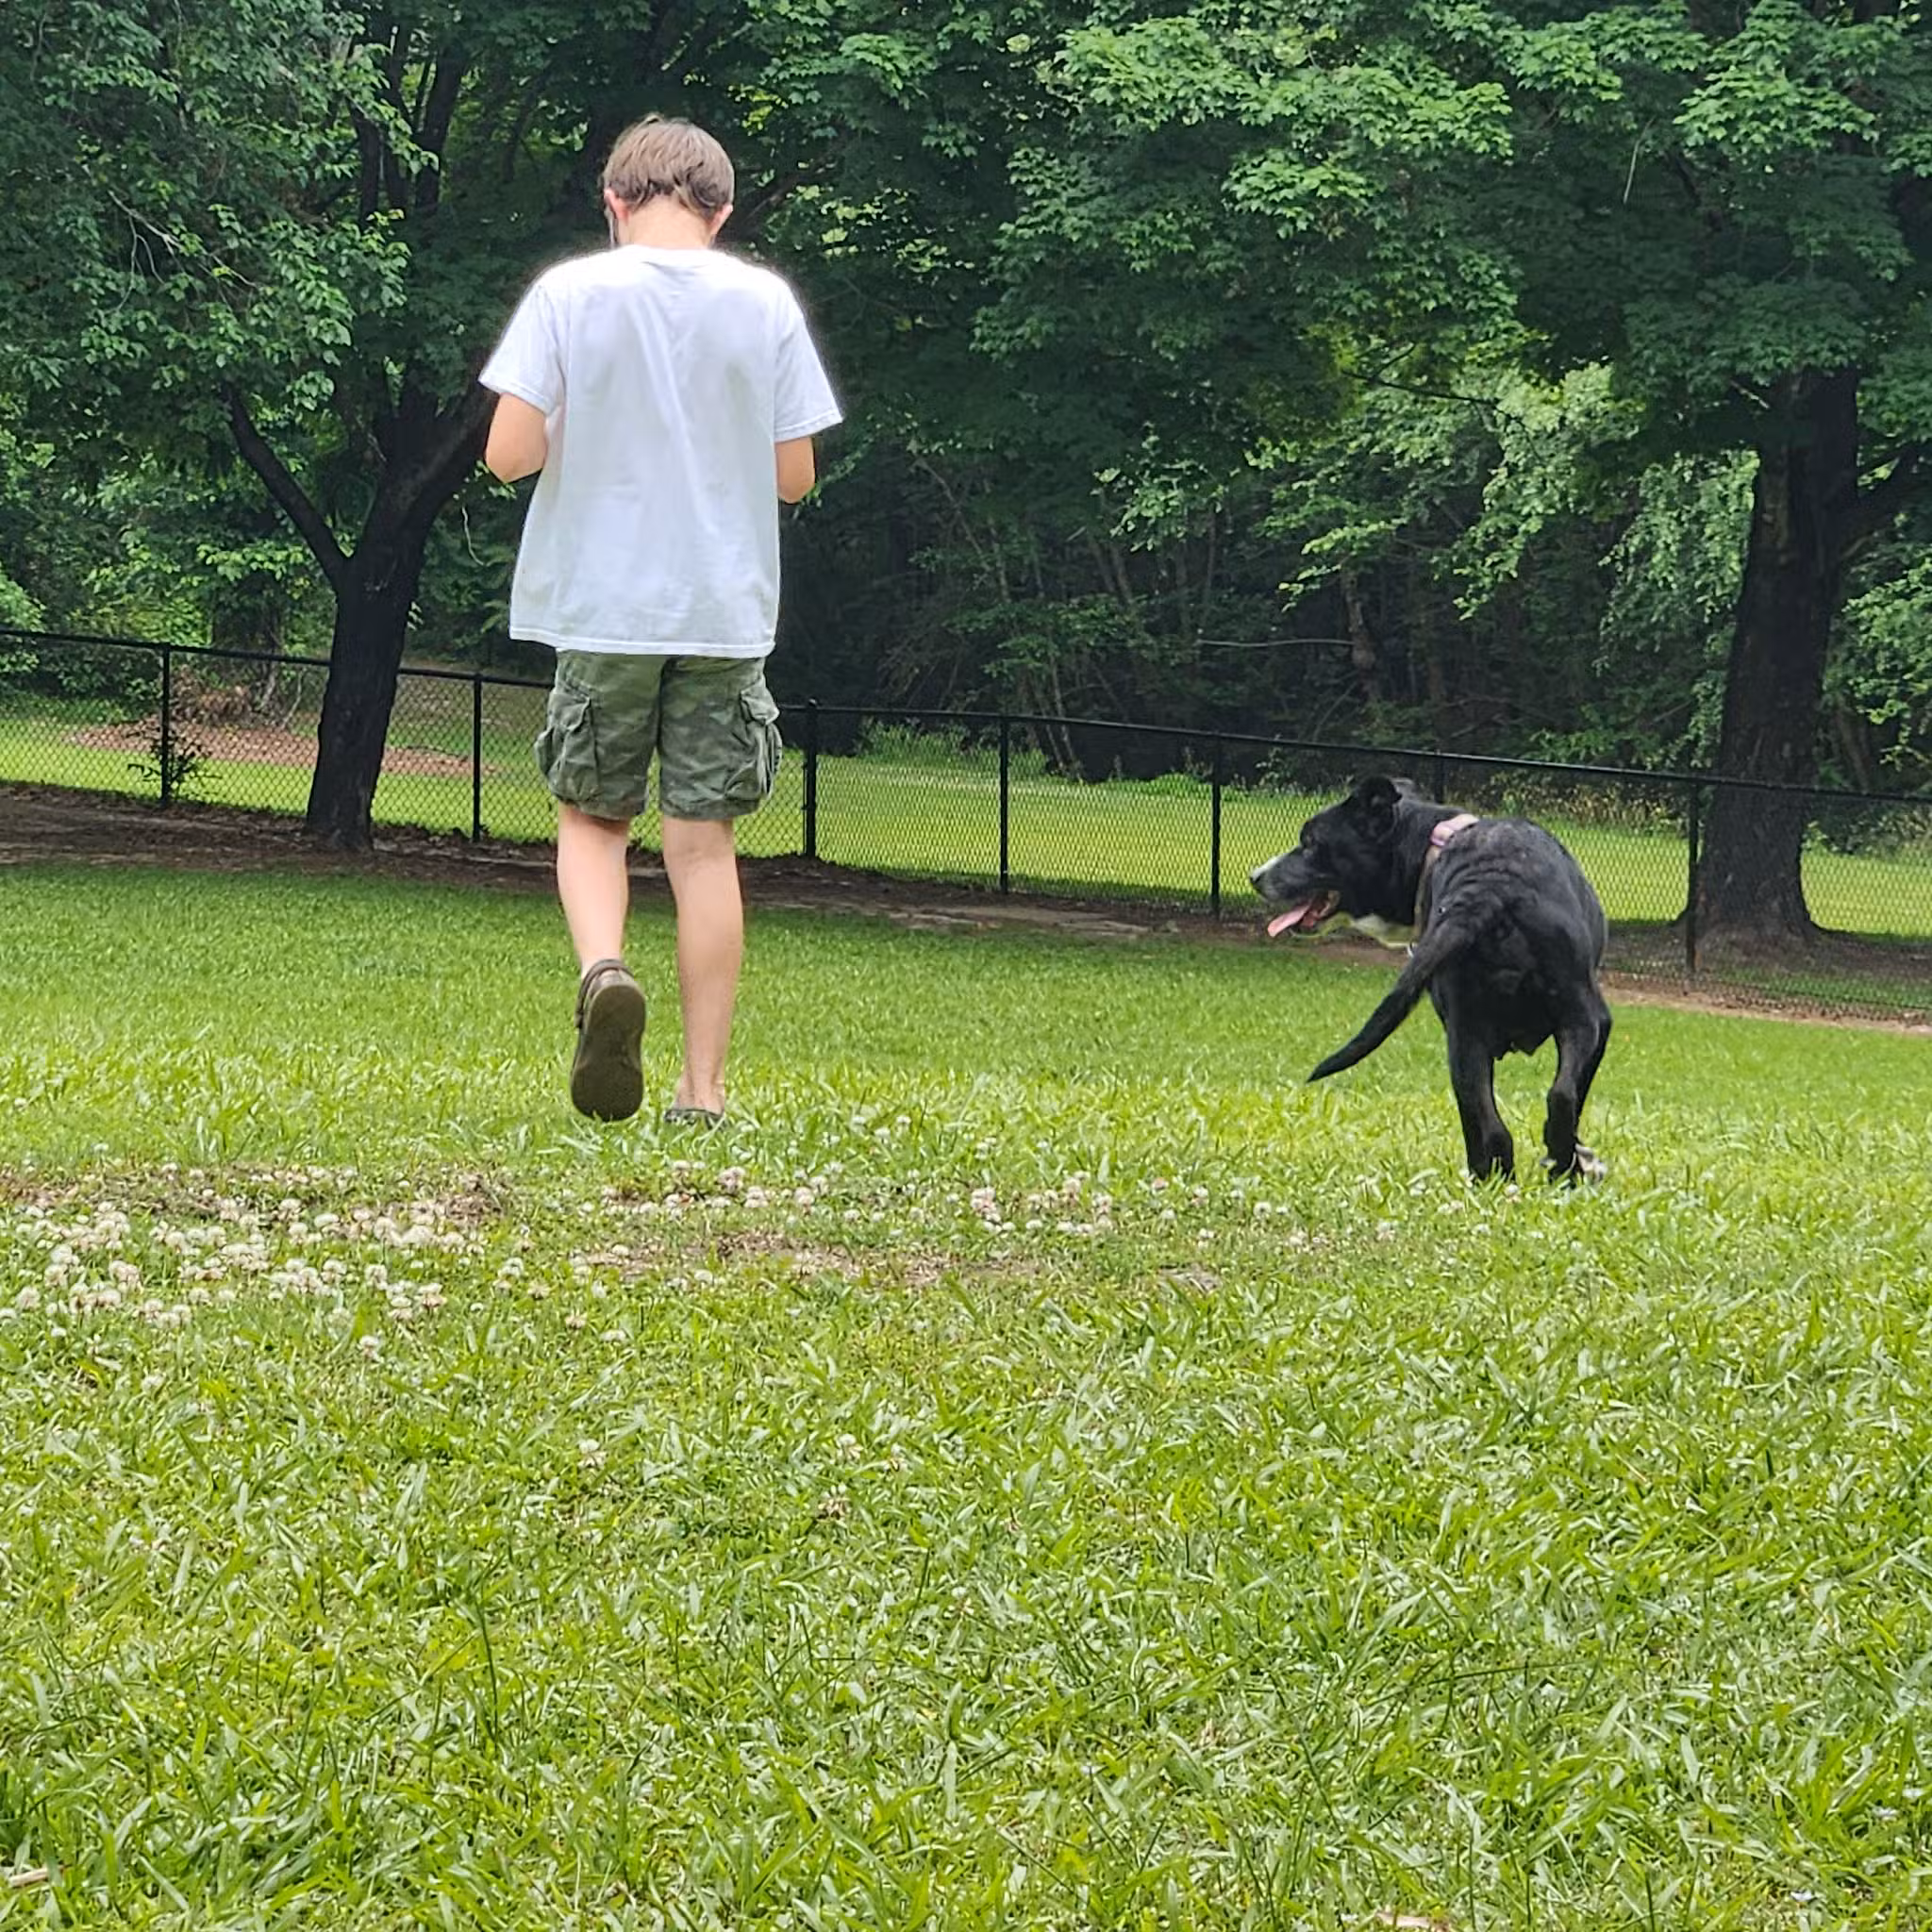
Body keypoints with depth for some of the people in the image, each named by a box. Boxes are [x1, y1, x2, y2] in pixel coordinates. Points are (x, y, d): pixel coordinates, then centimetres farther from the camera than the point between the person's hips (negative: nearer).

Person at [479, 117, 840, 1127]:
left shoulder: (568, 294, -5)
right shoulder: (765, 303, 0)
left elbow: (509, 454, -9)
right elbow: (794, 475, 3)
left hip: (602, 608, -1)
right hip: (728, 609, 1)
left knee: (591, 818, 14)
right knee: (704, 839, 6)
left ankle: (602, 966, -15)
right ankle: (704, 1088, 5)